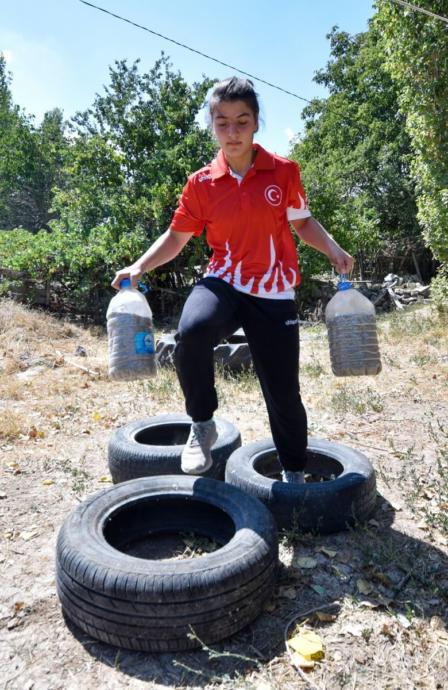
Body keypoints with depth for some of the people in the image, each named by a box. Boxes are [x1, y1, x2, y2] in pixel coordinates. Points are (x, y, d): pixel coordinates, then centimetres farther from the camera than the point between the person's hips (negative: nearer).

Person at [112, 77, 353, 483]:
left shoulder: (285, 172, 1)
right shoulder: (201, 183, 2)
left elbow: (302, 222, 13)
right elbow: (176, 237, 7)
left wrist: (333, 249, -5)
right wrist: (139, 268, -7)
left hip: (273, 293, 1)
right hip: (223, 283, 0)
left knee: (283, 394, 4)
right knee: (190, 332, -35)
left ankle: (294, 474, 31)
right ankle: (203, 425, -7)